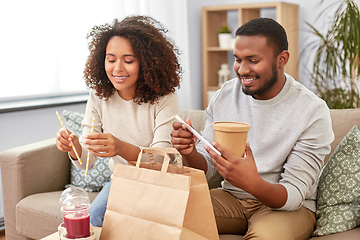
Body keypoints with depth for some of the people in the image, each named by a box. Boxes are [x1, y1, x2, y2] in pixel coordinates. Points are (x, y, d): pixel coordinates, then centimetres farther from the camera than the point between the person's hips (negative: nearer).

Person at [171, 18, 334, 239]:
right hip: (231, 197, 4)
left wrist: (253, 184, -38)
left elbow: (293, 195, -17)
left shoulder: (313, 112, -15)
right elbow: (206, 168, 2)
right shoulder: (224, 95, -1)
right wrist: (189, 152, -22)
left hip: (287, 206, -3)